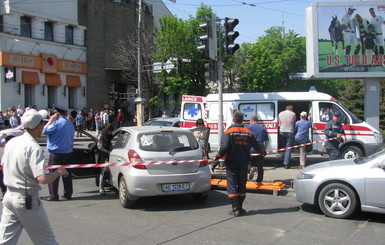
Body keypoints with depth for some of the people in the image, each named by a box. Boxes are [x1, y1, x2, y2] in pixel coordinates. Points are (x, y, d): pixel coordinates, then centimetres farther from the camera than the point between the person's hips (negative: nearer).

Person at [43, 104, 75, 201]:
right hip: (68, 152, 8)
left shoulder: (57, 123, -17)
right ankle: (68, 193, 19)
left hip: (57, 153, -8)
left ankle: (53, 195, 1)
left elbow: (45, 131, -10)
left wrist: (50, 121, 1)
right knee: (67, 173, 14)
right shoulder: (70, 124, 9)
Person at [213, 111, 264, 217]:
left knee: (232, 186, 2)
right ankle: (239, 208, 16)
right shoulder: (248, 133, 2)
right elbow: (256, 146, 9)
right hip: (244, 163, 4)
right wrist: (263, 152, 29)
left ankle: (236, 209, -2)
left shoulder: (228, 132, -10)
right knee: (242, 185, 12)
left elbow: (224, 147, -21)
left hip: (232, 163, -4)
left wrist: (217, 157, -8)